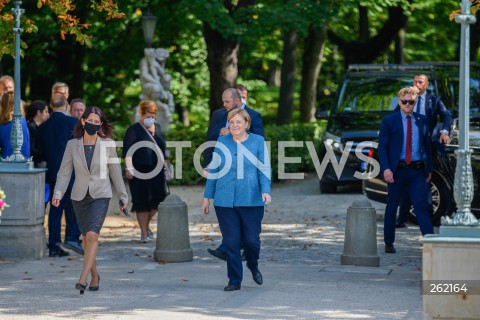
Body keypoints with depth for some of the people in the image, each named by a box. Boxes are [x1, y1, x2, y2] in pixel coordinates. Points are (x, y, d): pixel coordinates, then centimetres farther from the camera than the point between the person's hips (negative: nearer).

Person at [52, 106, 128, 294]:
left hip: (100, 196, -3)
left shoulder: (108, 145, -4)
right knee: (86, 238, 13)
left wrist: (123, 197, 7)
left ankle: (83, 279, -24)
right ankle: (94, 276, 32)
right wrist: (57, 194, -13)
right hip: (80, 196, 3)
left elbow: (115, 172, 3)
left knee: (92, 235, -20)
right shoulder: (72, 145, -1)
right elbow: (64, 172, -1)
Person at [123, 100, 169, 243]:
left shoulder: (157, 128, 13)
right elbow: (127, 150, -11)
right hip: (140, 172, -6)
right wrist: (129, 168, -19)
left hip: (156, 171, 6)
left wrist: (164, 164, 21)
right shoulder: (134, 130, -6)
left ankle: (146, 225, 26)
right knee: (142, 202, -2)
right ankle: (144, 234, 3)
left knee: (157, 199, 2)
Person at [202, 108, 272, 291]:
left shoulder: (258, 142, 3)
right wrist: (207, 197, 11)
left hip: (251, 200, -1)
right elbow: (213, 171, 13)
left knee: (251, 240, -2)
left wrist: (265, 191, -16)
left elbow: (264, 169, 0)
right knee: (231, 242, -1)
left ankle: (253, 266, 29)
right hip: (225, 201, 1)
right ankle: (235, 281, 9)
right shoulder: (222, 142, 8)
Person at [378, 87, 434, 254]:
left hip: (418, 171, 1)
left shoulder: (422, 120, 9)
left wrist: (429, 169, 12)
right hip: (397, 170, -1)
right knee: (392, 206, 8)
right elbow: (382, 146, -2)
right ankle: (388, 243, 18)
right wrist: (386, 168, -13)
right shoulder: (389, 121, 1)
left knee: (422, 206, -7)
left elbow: (427, 145, 15)